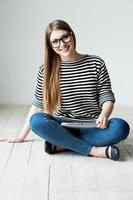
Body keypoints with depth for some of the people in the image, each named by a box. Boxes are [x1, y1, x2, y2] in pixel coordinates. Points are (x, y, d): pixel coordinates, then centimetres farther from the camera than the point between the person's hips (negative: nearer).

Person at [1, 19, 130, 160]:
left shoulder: (96, 63, -1)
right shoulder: (47, 70, 0)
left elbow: (107, 98, -1)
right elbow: (37, 105, 4)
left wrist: (104, 115, -23)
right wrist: (22, 136, 5)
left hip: (91, 127, 0)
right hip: (63, 126, 1)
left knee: (121, 127, -29)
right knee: (37, 121, -30)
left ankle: (63, 143, -20)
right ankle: (94, 150, -24)